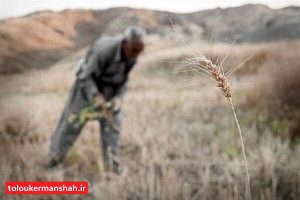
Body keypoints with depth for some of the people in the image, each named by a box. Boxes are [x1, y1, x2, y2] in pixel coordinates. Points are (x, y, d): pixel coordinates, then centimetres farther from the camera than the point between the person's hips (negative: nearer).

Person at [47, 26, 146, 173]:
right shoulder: (104, 50, -36)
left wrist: (118, 98, -18)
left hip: (110, 89, 5)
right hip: (88, 84, -5)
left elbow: (123, 79, -4)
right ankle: (55, 156, 27)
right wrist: (95, 96, -38)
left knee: (112, 124, 0)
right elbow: (85, 76, -28)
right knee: (72, 120, 5)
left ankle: (112, 166, 12)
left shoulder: (132, 56, -17)